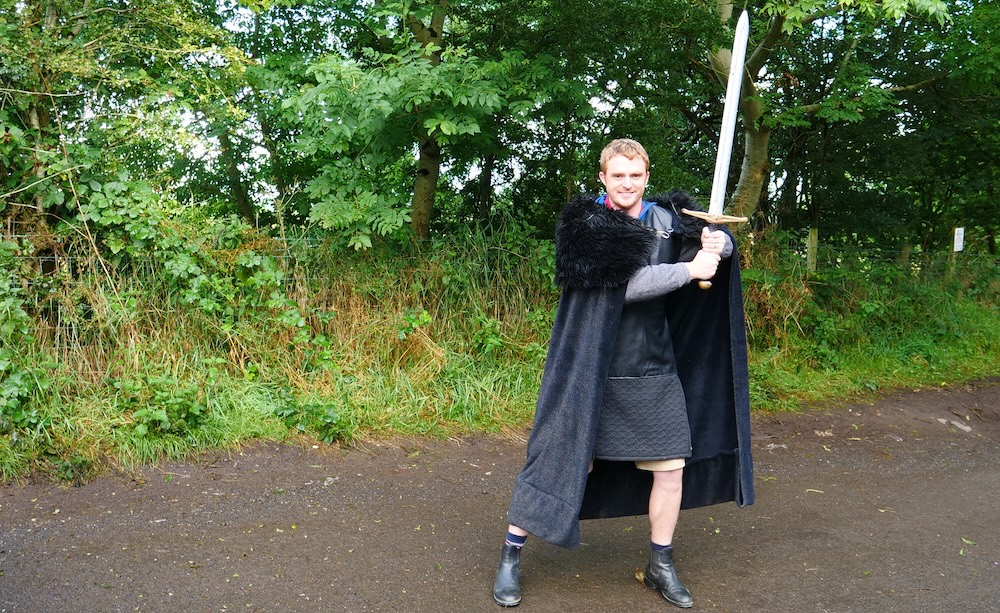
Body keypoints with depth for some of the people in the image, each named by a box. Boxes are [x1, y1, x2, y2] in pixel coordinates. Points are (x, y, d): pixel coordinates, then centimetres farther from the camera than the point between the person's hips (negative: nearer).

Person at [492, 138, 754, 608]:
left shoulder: (668, 218, 5)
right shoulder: (585, 225, -10)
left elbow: (721, 242, 15)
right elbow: (623, 283, -22)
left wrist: (718, 243, -9)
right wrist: (690, 269, -20)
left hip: (653, 371, 5)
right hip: (590, 369, -4)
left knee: (672, 466, 8)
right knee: (557, 460, 1)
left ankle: (660, 566, 27)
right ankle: (510, 556, 18)